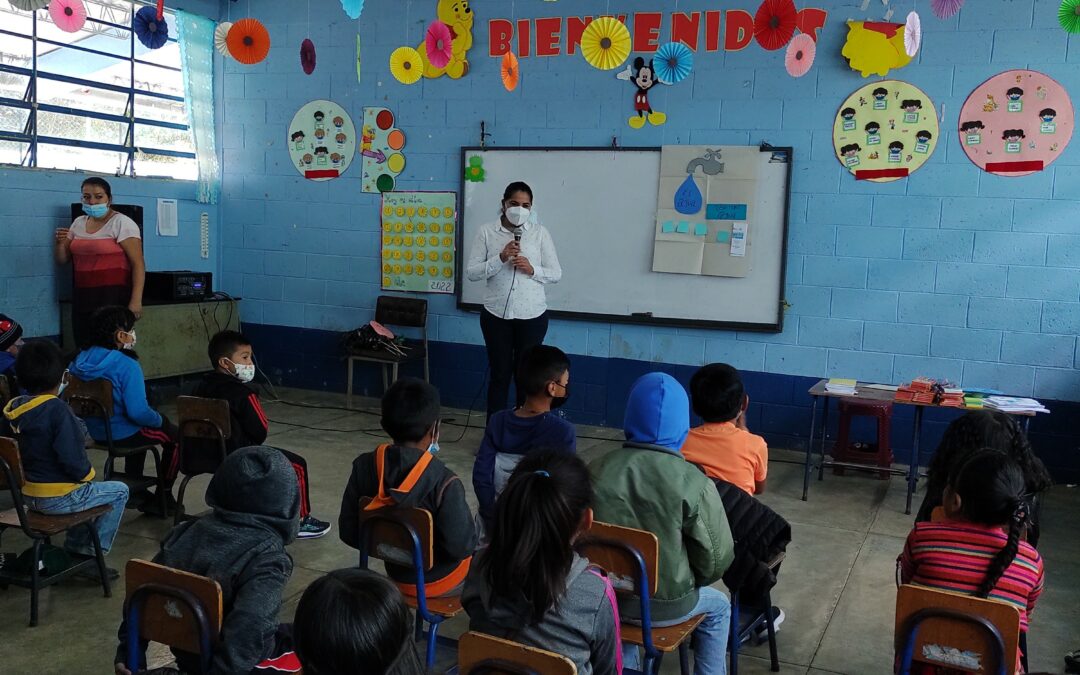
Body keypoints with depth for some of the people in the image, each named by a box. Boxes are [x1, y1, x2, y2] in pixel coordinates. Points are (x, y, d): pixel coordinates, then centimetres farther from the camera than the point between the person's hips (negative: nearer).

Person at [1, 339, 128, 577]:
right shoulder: (57, 409, -23)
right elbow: (73, 460, -25)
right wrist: (87, 474, -5)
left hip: (25, 494, 8)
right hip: (57, 499, -8)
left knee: (86, 490, 32)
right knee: (119, 491, 11)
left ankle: (75, 549, 31)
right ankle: (92, 552, 13)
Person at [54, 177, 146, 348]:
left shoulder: (122, 223, -7)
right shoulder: (78, 223, 13)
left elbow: (138, 263, -12)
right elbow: (62, 260, 17)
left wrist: (136, 300, -20)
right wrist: (60, 243, -5)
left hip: (113, 297, -6)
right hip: (82, 296, 6)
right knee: (84, 348, 8)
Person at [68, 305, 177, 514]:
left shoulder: (81, 360, -2)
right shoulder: (126, 365, -25)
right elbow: (138, 412, -30)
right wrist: (159, 419, -8)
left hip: (96, 432, 8)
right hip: (122, 435, -8)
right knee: (175, 435, 16)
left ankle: (135, 490, 39)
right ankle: (164, 497, 24)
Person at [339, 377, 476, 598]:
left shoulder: (364, 467, -16)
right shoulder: (444, 482, -32)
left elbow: (349, 532, -7)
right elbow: (461, 546, -26)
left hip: (395, 573, 5)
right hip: (438, 581, -5)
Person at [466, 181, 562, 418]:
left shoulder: (540, 232, 1)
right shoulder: (486, 231, 0)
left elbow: (556, 273, 3)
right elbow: (471, 272, -4)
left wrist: (532, 269, -15)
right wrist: (500, 258, -17)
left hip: (532, 316, 0)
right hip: (496, 315, 0)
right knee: (499, 375, 8)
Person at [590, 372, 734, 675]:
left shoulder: (596, 472, -12)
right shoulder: (693, 482, -21)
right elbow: (717, 558, -13)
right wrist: (686, 582, 8)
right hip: (667, 606, -2)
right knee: (717, 606, 30)